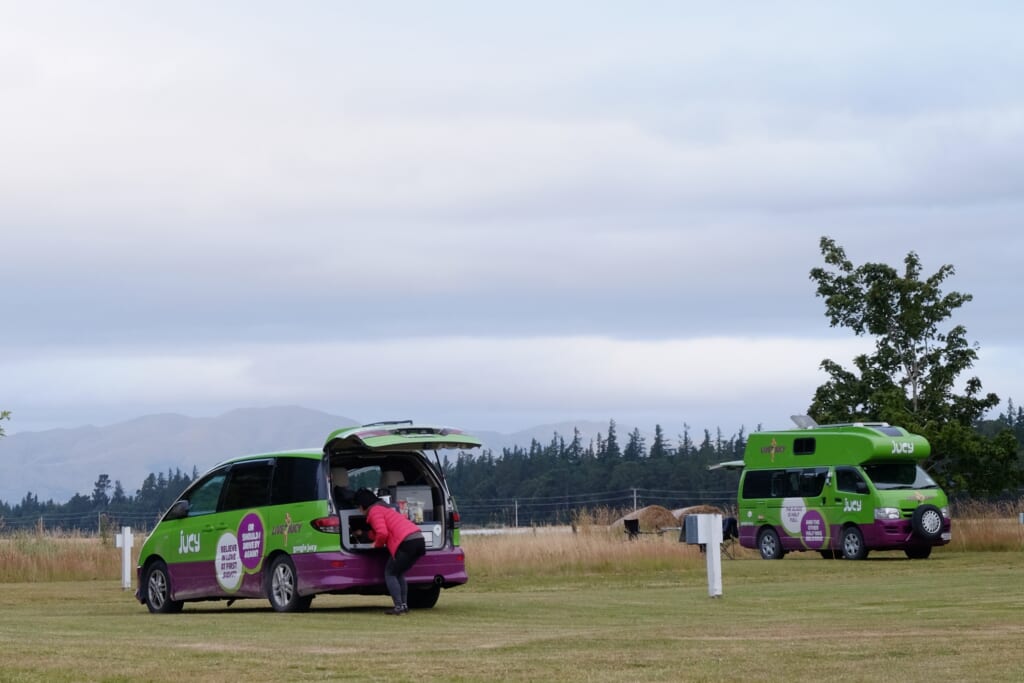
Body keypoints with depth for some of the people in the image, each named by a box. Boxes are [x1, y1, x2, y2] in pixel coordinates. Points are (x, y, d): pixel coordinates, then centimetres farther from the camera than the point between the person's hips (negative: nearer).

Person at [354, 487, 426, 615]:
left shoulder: (374, 511, -2)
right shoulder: (385, 508, 29)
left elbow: (382, 533, -16)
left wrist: (377, 544, 5)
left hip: (406, 543, -9)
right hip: (419, 540, 9)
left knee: (390, 573, 2)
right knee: (398, 573, 21)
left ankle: (399, 606, -8)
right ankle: (404, 605, 13)